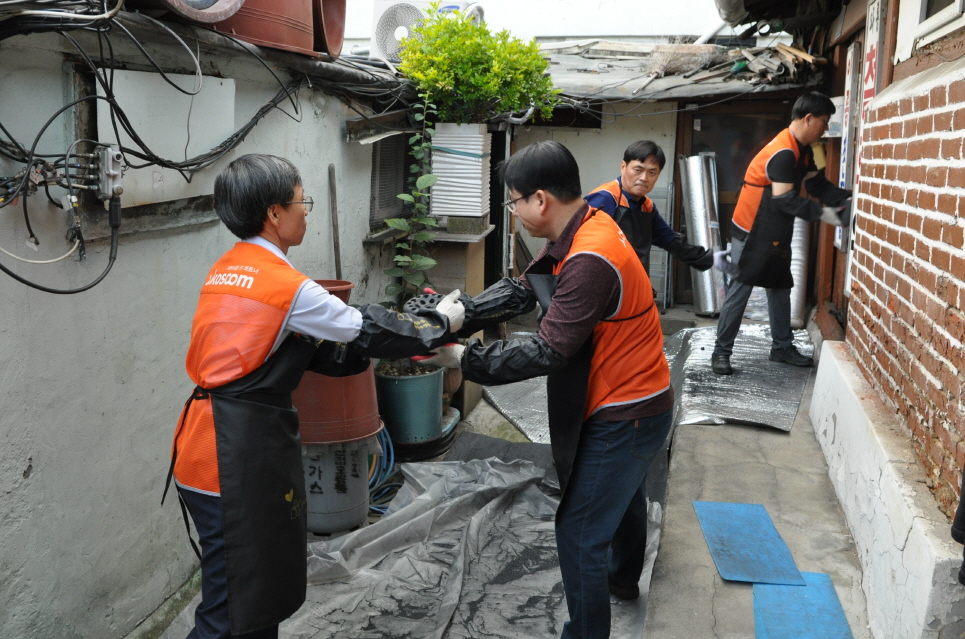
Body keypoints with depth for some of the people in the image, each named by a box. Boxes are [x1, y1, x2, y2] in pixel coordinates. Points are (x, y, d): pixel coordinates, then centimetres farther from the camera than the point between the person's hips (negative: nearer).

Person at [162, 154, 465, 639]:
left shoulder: (227, 270, 11)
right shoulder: (287, 286, -16)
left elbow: (313, 349, 15)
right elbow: (365, 330, -5)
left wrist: (404, 344, 15)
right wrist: (439, 323, 11)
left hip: (211, 442, 9)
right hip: (239, 456, -9)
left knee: (263, 585, 22)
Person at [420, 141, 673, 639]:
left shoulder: (590, 260, -31)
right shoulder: (582, 230, 0)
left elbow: (547, 352, -29)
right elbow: (521, 291, 1)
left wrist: (465, 359, -20)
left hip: (625, 416, -11)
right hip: (635, 399, 11)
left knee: (579, 533, -1)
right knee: (623, 494, 32)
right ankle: (623, 578, 57)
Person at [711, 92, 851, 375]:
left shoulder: (802, 150, 10)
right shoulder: (783, 152, -22)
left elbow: (817, 184, 10)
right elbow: (786, 200, -26)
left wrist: (847, 198, -4)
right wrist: (822, 214, -25)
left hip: (776, 235, 10)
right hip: (752, 233, -10)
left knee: (780, 288, 14)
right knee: (739, 291, -6)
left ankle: (782, 347, 24)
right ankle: (721, 351, 0)